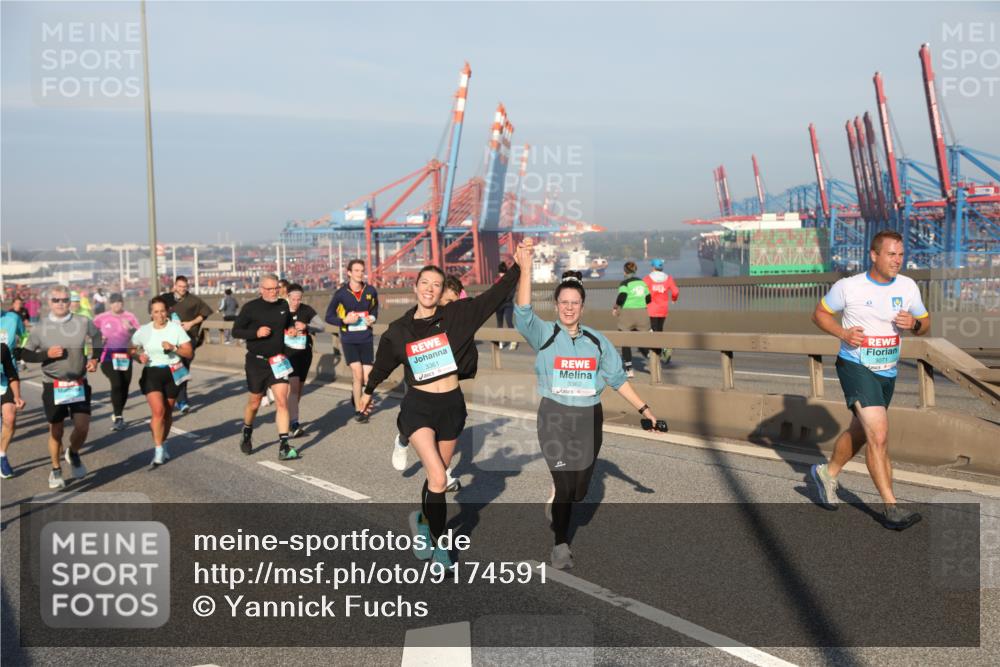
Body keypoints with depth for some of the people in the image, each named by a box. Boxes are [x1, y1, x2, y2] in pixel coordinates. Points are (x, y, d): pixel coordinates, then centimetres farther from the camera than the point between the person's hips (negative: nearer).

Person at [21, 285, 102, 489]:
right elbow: (26, 354, 0)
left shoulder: (83, 322, -2)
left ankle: (73, 453, 24)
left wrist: (94, 358, 6)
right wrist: (46, 354, -17)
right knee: (56, 431, 7)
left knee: (82, 427, -9)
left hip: (79, 384, 1)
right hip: (53, 386, -1)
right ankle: (56, 470, 28)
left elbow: (97, 335, 18)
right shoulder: (39, 327, -5)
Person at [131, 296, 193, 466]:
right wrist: (139, 356, -13)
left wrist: (174, 348, -20)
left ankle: (163, 444, 30)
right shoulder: (143, 330, 0)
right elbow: (131, 350, 8)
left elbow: (189, 351, -3)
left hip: (172, 372, 1)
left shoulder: (176, 328, -2)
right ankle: (158, 451, -8)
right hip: (152, 373, -1)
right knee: (158, 410, -16)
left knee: (168, 412, 9)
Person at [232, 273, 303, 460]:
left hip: (277, 361, 2)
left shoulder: (283, 305, 3)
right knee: (254, 402, 12)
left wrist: (297, 326, -2)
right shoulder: (250, 307, -8)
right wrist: (256, 333, -20)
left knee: (282, 401, -10)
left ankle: (284, 446, -10)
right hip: (256, 361, -2)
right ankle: (247, 435, 41)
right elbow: (235, 331, -5)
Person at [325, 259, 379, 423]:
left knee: (367, 377, -2)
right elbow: (329, 317, 0)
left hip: (366, 339, 3)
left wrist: (372, 318, 0)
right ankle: (358, 410, 4)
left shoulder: (370, 291, 0)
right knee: (357, 372, -12)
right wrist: (344, 320, -16)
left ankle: (355, 393, 33)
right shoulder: (341, 293, -7)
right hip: (349, 340, -2)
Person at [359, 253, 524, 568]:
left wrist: (519, 268, -14)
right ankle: (438, 541, 3)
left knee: (436, 477, 14)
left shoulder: (456, 315, -2)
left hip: (451, 404, 2)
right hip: (418, 406, -2)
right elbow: (383, 363, 15)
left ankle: (423, 521, 43)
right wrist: (368, 391, 29)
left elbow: (494, 296, -5)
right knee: (438, 480, -17)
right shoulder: (398, 330, -2)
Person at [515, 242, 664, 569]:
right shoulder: (544, 334, -5)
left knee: (580, 489, 13)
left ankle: (555, 505, 48)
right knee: (563, 483, -9)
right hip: (555, 417, -4)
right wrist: (525, 267, -34)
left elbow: (617, 378, 11)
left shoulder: (597, 340, 5)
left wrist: (644, 410, 8)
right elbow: (523, 311, -24)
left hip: (590, 418, 4)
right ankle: (560, 544, 13)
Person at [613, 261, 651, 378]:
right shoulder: (642, 282, 10)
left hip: (627, 314, -4)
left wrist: (615, 308, -3)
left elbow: (621, 297, -19)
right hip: (642, 314, 5)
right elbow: (648, 299, 12)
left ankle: (629, 370, 5)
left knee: (625, 342, 8)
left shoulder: (625, 283, -7)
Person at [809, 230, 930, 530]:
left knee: (859, 433, 20)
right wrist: (843, 333, -17)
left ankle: (827, 473, 44)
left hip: (887, 373, 6)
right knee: (879, 435, -18)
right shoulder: (848, 286, -11)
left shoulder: (908, 286, 2)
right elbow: (819, 313, 1)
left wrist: (914, 323, -12)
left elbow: (925, 324, 12)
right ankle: (891, 508, -12)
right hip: (855, 367, -6)